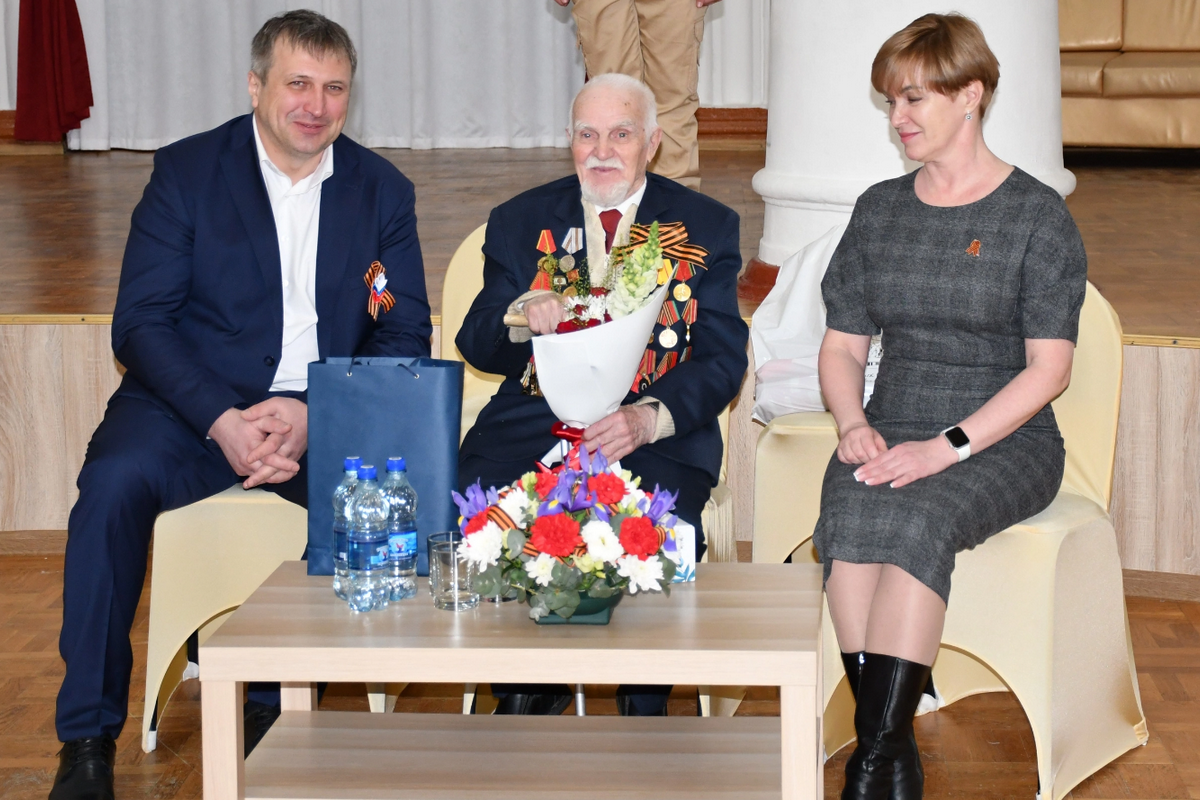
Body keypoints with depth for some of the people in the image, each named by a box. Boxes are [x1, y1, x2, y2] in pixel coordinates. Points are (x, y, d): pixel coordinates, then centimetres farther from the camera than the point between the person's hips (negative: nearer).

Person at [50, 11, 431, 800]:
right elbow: (141, 322, -5)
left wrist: (317, 414, -16)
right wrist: (220, 421, -22)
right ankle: (89, 736, -20)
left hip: (327, 415, 1)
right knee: (116, 478, -32)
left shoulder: (384, 191, 9)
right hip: (193, 406, -1)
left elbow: (405, 337, 3)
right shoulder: (186, 171, 2)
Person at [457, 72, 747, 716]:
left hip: (658, 436, -2)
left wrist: (647, 417, -20)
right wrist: (520, 319, -17)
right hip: (532, 422, 2)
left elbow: (723, 358, 0)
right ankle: (527, 696, -1)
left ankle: (645, 708, -8)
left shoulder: (707, 227, 9)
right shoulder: (520, 222, 15)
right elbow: (476, 346, 8)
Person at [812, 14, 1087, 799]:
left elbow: (1048, 369, -6)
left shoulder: (1038, 216, 0)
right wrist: (855, 425, -5)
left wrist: (948, 445, -18)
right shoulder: (879, 209, 15)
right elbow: (843, 345, 17)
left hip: (1003, 441, -3)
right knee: (850, 516, -31)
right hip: (893, 432, 4)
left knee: (916, 521, -35)